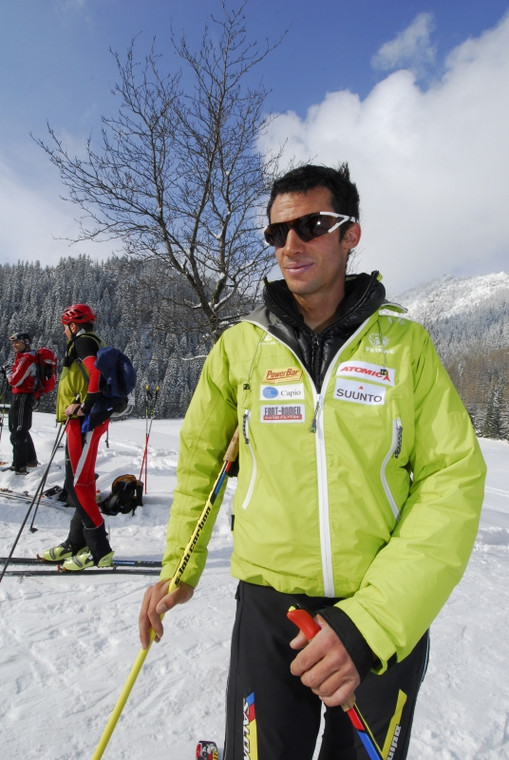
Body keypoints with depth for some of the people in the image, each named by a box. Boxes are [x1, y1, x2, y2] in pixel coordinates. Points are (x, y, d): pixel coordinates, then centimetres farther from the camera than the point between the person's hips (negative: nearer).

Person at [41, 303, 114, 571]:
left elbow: (97, 374, -25)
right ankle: (77, 543, 25)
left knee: (79, 485, -9)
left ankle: (99, 551, -4)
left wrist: (84, 408, -20)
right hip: (82, 421, 10)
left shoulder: (84, 341, -7)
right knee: (78, 484, 15)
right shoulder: (90, 343, 22)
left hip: (84, 422, -10)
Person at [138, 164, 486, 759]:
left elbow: (454, 478, -11)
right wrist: (180, 566, 8)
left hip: (390, 617, 1)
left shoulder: (405, 343, -7)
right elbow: (200, 453, 8)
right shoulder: (240, 346, -3)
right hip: (269, 604, 0)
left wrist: (371, 622, -19)